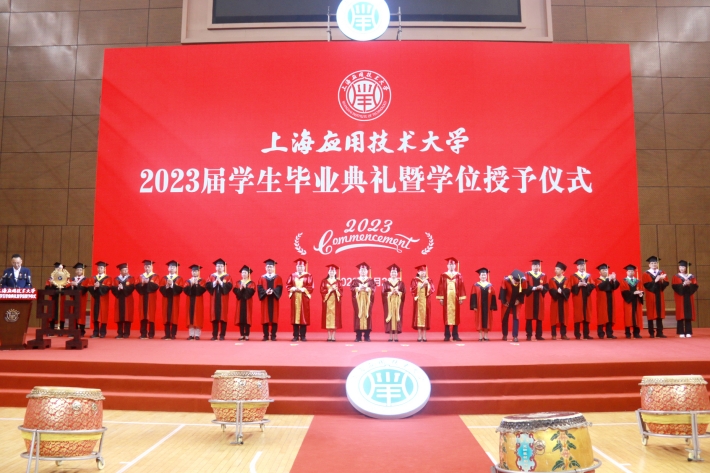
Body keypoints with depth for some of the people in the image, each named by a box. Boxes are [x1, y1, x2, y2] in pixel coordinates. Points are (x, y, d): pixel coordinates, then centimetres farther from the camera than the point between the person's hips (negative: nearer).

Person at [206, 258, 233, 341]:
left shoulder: (227, 276, 5)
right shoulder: (211, 276, 11)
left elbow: (229, 286, -10)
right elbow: (207, 285, -3)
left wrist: (220, 282, -17)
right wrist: (215, 282, -15)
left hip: (223, 299, -2)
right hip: (214, 299, 2)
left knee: (223, 317, -3)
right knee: (214, 317, 1)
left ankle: (222, 335, 1)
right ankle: (214, 335, 5)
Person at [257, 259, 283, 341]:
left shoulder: (278, 278, 9)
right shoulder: (262, 278, 11)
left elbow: (279, 288, -4)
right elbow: (259, 288, -1)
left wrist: (273, 291, -22)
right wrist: (265, 291, -20)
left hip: (274, 300, -1)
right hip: (265, 300, 1)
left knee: (274, 318, -1)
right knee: (265, 318, -1)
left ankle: (273, 336, 3)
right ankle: (265, 336, 3)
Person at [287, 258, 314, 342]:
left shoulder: (308, 276, 3)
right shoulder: (292, 275, 10)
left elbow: (311, 287, -3)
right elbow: (288, 286, 5)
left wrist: (303, 289, -17)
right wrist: (294, 289, -13)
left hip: (304, 298, -2)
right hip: (295, 298, 2)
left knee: (304, 317, -1)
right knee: (295, 317, 1)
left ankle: (303, 336, 4)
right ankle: (296, 336, 5)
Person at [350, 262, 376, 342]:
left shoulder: (371, 280, 12)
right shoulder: (355, 280, 12)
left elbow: (374, 288, -1)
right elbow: (351, 288, -1)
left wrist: (367, 289, -17)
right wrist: (358, 288, -15)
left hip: (368, 300, 0)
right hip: (358, 300, 0)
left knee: (367, 315, -5)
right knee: (358, 315, -6)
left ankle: (367, 336, -1)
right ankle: (358, 336, -3)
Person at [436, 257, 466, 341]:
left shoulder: (459, 275, 7)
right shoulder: (443, 275, 5)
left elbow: (461, 287, 4)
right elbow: (440, 287, 2)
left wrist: (461, 298, -2)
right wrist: (441, 298, -5)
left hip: (455, 298, 1)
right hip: (447, 298, -1)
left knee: (455, 316, 2)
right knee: (447, 316, 0)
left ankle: (455, 335, 8)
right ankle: (447, 335, 4)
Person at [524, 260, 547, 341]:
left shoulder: (543, 275, 9)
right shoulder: (527, 274, 2)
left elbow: (546, 288, 4)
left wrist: (542, 288, -16)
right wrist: (533, 288, -21)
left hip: (540, 299, 2)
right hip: (530, 299, -2)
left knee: (539, 317, 3)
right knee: (529, 317, -2)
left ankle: (538, 335, 9)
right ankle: (529, 335, 2)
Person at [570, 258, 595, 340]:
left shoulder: (589, 276, 13)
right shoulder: (573, 276, 3)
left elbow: (592, 286, 2)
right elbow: (571, 287, -6)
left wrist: (586, 284, -15)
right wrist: (578, 285, -20)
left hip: (586, 298, 4)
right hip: (577, 298, -4)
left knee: (587, 316, 3)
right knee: (578, 316, -5)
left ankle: (586, 334, 7)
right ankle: (577, 335, -2)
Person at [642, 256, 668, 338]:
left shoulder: (662, 273, 12)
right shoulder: (646, 274, 0)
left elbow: (666, 283, -1)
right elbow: (647, 285, -14)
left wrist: (661, 280, -20)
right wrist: (655, 281, -23)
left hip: (659, 296, 4)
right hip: (650, 296, -3)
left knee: (659, 314, 3)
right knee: (651, 315, -2)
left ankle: (659, 332, 7)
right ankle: (651, 333, 3)